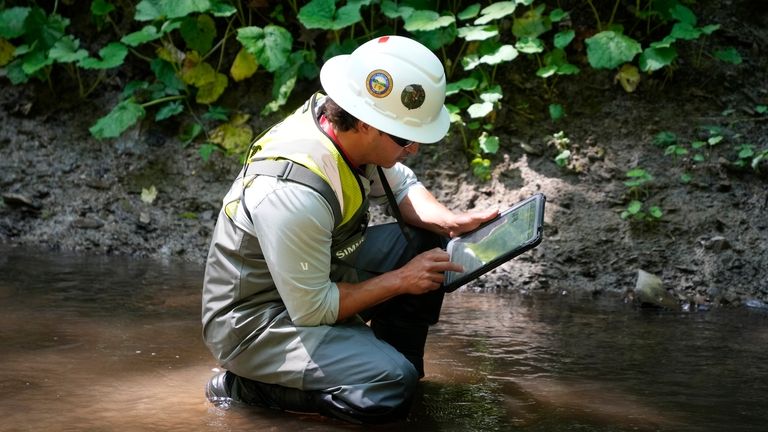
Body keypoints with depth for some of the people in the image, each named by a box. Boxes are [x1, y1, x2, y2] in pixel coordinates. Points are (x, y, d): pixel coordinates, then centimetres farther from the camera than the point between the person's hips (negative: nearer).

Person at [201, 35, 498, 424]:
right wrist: (399, 280, -16)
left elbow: (401, 187, 10)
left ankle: (394, 359, 16)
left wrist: (452, 222, -9)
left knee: (429, 242, 2)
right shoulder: (295, 191, -35)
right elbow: (311, 310, -25)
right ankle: (244, 386, -7)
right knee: (390, 386, -25)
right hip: (254, 322, -9)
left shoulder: (342, 123, -11)